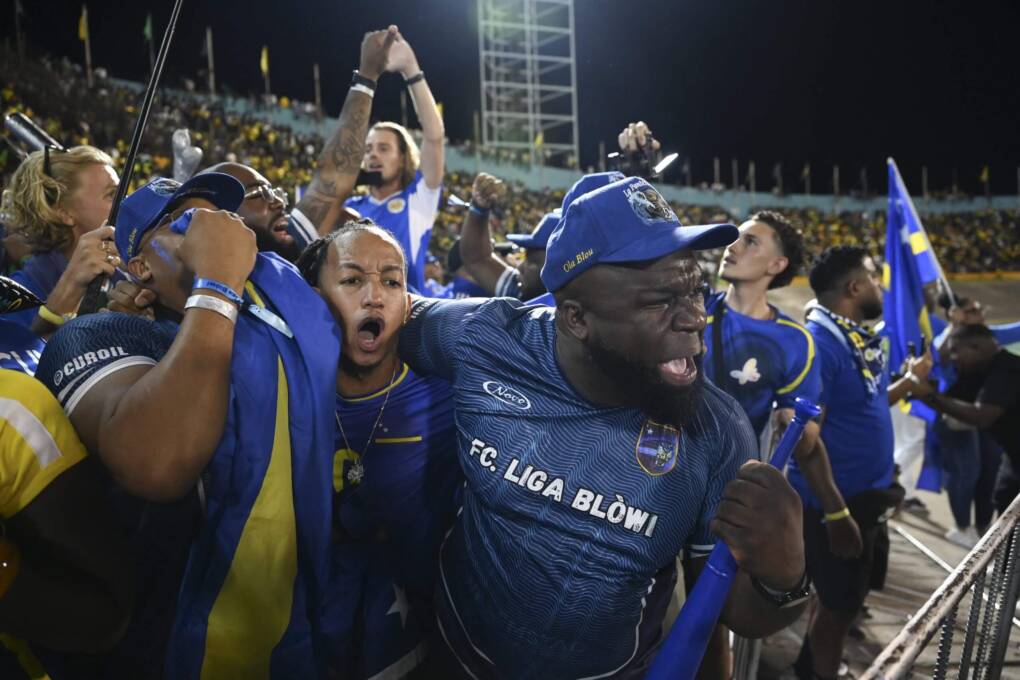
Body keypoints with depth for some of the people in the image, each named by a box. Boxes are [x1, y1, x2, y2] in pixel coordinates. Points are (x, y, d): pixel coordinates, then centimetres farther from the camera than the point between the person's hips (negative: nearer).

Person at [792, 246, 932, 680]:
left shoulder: (860, 338, 6)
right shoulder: (818, 343, -23)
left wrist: (909, 381, 7)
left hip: (864, 495, 9)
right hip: (836, 501, -9)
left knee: (843, 599, 22)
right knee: (840, 605, 7)